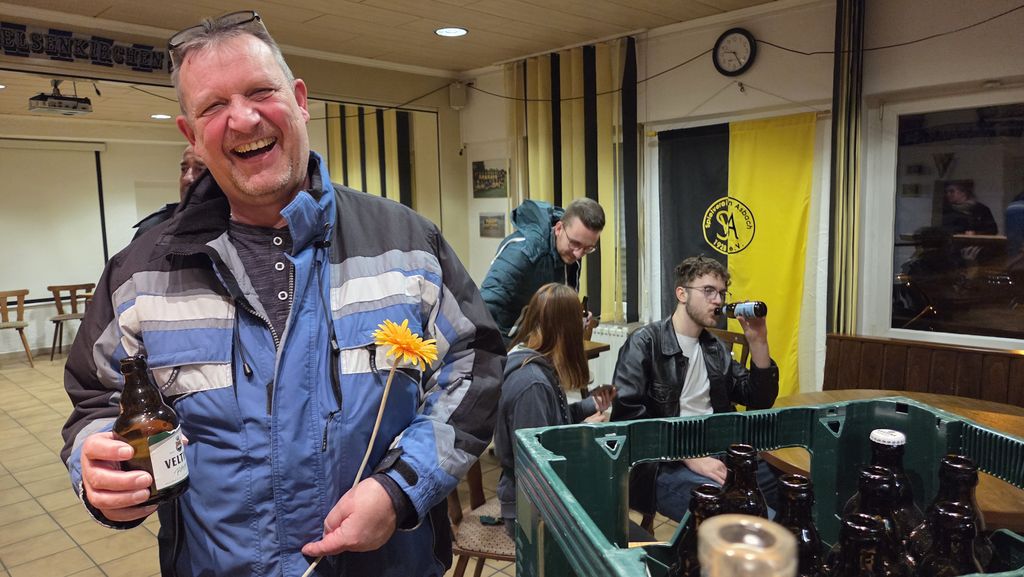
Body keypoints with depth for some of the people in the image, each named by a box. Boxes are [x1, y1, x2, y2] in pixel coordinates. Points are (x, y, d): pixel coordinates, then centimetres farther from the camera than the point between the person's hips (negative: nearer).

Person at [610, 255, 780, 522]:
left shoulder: (716, 349, 18)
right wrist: (689, 456, -20)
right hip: (664, 465, -7)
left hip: (717, 456, 7)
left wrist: (758, 342, 5)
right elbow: (627, 415, -15)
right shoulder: (644, 344, -4)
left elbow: (760, 401, 17)